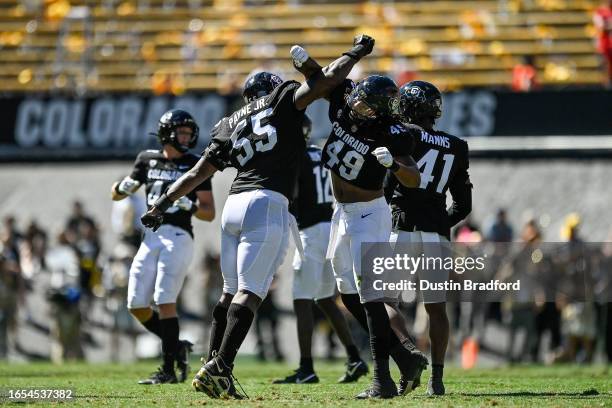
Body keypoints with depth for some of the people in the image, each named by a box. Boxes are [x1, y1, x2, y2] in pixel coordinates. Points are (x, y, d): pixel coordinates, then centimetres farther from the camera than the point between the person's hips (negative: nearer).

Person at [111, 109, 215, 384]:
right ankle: (177, 347, 21)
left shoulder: (195, 165, 2)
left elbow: (210, 214, 0)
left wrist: (190, 206, -20)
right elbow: (116, 195, 20)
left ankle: (168, 370, -12)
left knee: (164, 301, -14)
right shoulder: (147, 160, 13)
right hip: (152, 236, 5)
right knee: (137, 305, 3)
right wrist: (123, 187, -4)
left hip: (178, 236, -5)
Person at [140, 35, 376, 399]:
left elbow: (198, 173, 23)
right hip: (267, 204, -6)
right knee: (250, 292, -10)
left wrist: (164, 203, 31)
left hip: (234, 205, 6)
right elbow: (327, 80, 1)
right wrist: (357, 53, 16)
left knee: (231, 291, 13)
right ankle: (219, 368, -18)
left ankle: (216, 368, 9)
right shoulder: (282, 101, 9)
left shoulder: (229, 126, 22)